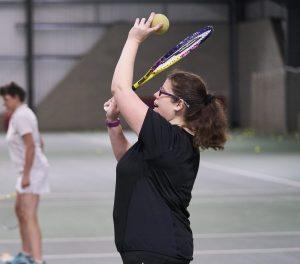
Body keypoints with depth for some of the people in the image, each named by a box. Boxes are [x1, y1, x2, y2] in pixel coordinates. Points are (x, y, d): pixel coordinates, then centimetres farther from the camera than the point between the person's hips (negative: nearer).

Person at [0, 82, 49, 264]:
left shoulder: (21, 116, -16)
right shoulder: (24, 114, 15)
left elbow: (30, 146, -23)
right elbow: (40, 143, 22)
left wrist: (26, 175, -23)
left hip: (32, 171, -11)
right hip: (31, 171, 11)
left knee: (29, 217, -17)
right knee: (20, 211, 22)